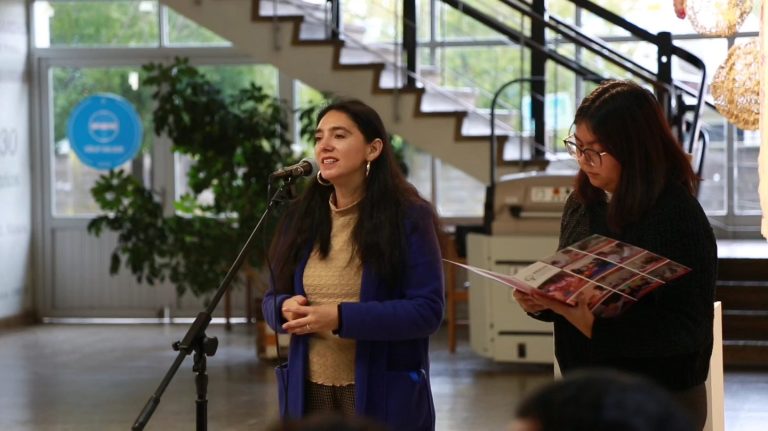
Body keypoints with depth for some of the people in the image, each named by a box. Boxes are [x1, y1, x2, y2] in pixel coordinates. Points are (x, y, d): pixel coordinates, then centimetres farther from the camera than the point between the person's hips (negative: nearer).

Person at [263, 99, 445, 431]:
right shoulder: (300, 216, 8)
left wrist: (341, 318, -21)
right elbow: (272, 298, 14)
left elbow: (427, 311, -12)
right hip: (309, 393, 4)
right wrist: (286, 308, -10)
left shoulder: (409, 217, -6)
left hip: (381, 396, -4)